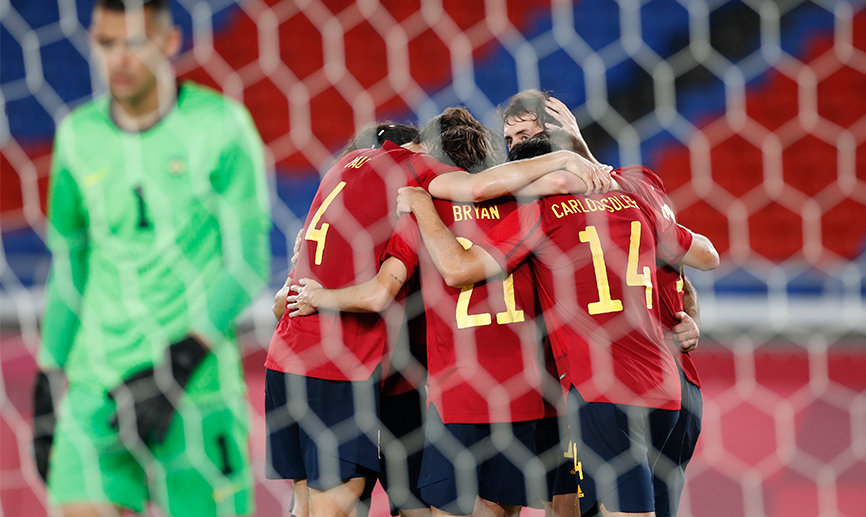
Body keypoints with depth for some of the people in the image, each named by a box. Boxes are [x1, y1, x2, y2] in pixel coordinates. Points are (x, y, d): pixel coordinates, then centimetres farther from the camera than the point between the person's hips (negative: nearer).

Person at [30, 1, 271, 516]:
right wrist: (46, 390, 13)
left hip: (196, 383, -3)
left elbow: (249, 263, -9)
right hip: (98, 382, 3)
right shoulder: (79, 135, 6)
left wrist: (175, 371, -18)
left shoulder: (223, 125, -7)